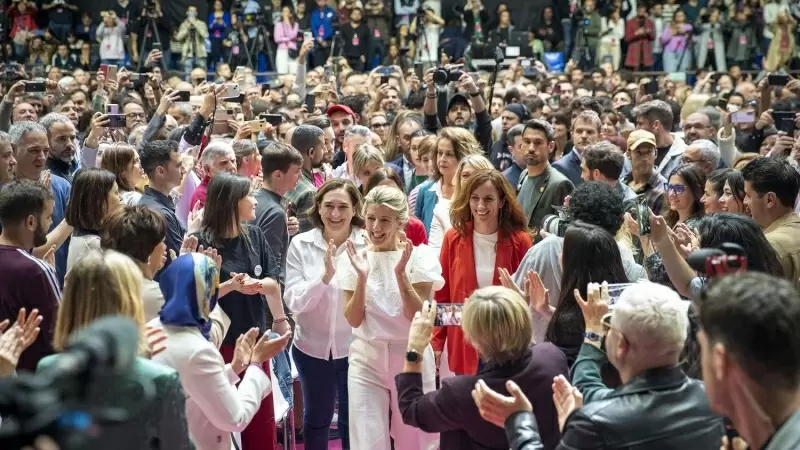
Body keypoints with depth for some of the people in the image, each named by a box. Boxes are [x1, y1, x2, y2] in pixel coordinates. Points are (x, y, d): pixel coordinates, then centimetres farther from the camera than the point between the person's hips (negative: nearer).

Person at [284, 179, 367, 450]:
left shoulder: (369, 244, -11)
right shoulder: (301, 245, -7)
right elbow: (294, 302, -14)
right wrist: (325, 276, -30)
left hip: (355, 348, -1)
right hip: (312, 347, 1)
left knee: (353, 420, 14)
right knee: (316, 418, 19)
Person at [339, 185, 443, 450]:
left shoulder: (419, 257, -6)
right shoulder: (354, 258, -2)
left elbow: (418, 316, -12)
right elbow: (353, 319, -7)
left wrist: (401, 273, -23)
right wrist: (361, 277, -20)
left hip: (411, 357, -1)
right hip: (367, 360, 1)